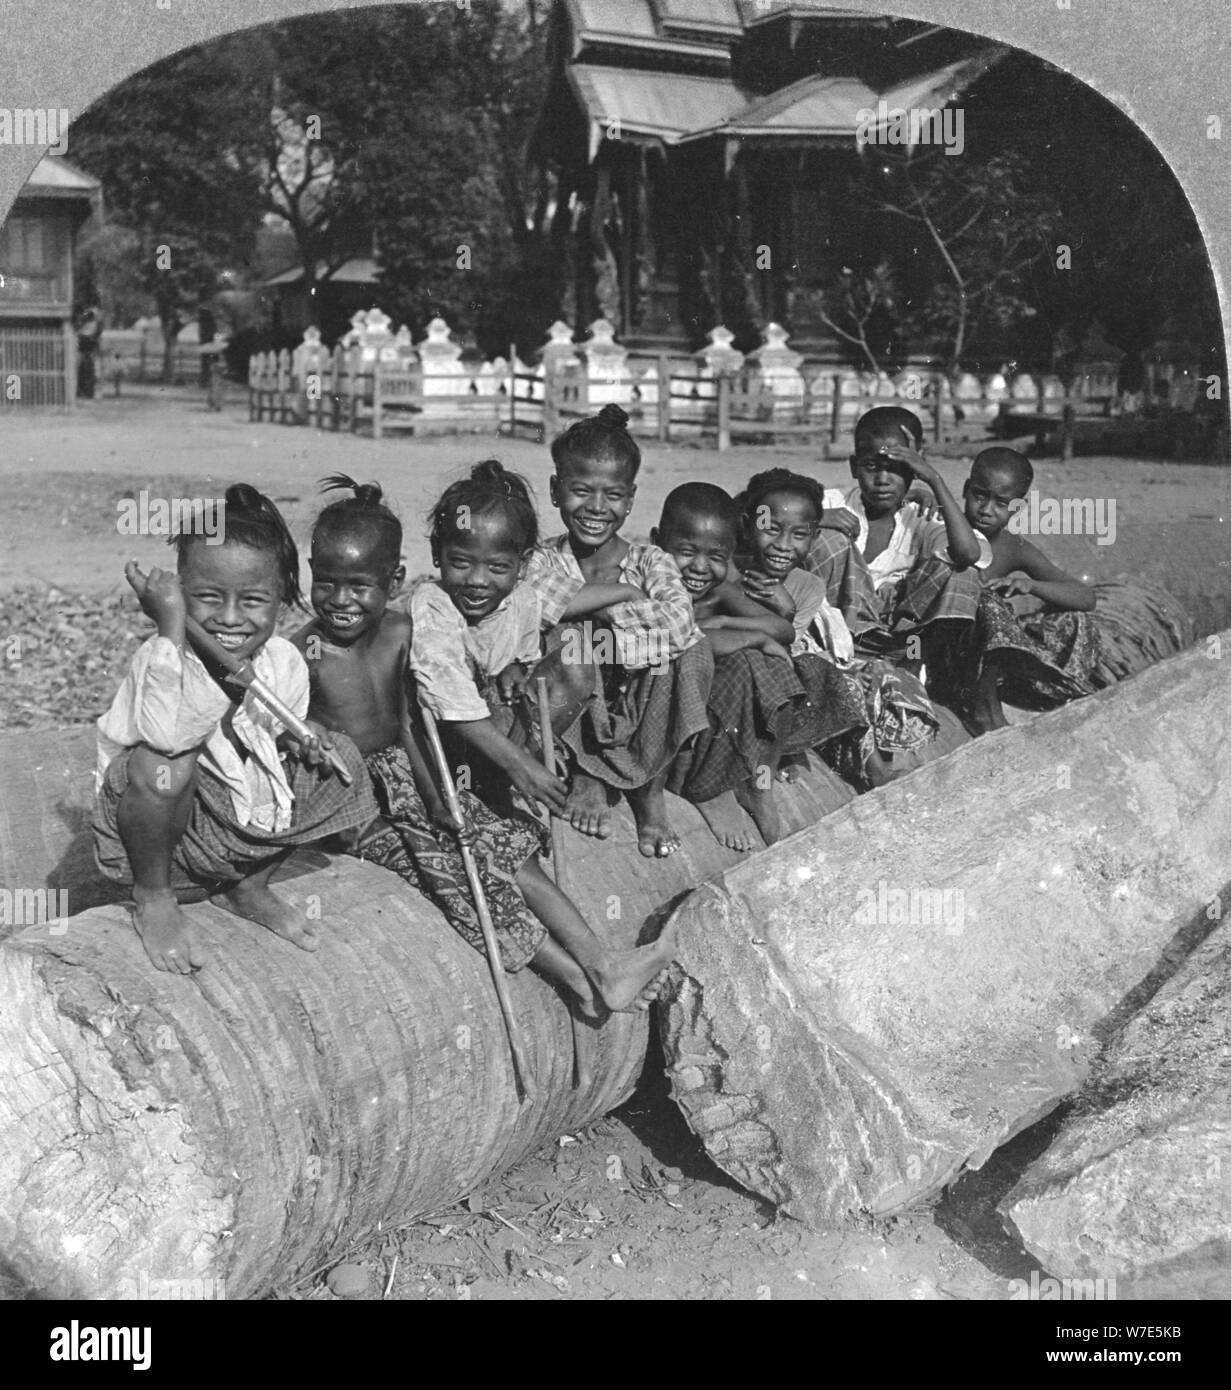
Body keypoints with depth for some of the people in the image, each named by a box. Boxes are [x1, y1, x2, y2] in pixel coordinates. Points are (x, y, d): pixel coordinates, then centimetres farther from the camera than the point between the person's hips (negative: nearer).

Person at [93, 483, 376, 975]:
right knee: (163, 763, -37)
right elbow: (168, 735, -47)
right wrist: (172, 623, -43)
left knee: (339, 761, 0)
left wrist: (303, 743, -11)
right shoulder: (160, 659, -25)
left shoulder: (284, 663, -7)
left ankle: (249, 887, 15)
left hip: (242, 820, 6)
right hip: (148, 826, -6)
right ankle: (153, 900, -7)